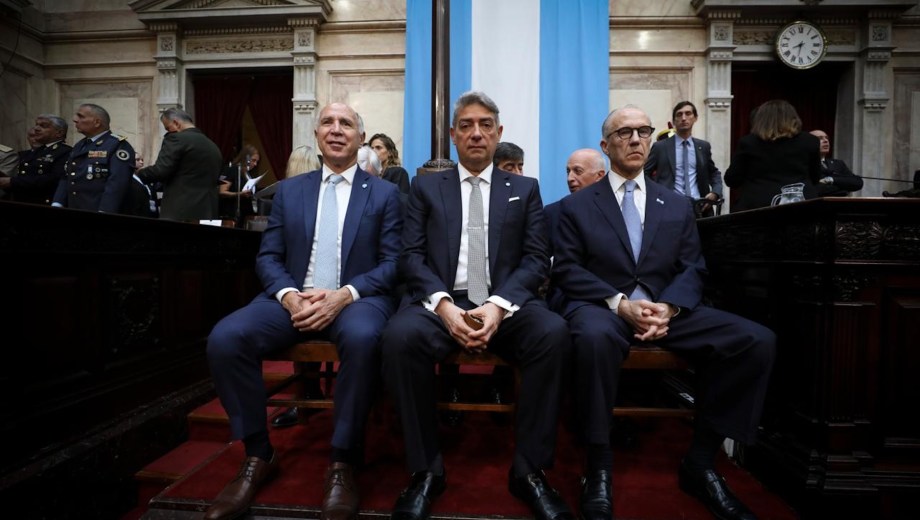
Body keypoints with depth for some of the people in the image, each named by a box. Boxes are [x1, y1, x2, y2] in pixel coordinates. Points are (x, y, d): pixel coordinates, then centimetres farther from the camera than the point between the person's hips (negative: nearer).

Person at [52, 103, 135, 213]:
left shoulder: (118, 146, -11)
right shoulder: (79, 146, 18)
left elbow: (116, 185, -21)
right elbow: (66, 179, 18)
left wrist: (103, 213, -28)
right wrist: (57, 205, 5)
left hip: (99, 213, -8)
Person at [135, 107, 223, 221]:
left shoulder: (177, 138, -6)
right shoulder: (213, 146, 15)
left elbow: (160, 171, -11)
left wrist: (140, 172, 7)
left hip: (180, 212, -7)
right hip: (208, 213, 7)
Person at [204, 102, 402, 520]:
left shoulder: (385, 193, 8)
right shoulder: (288, 190, 16)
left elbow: (392, 263, -1)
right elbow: (268, 257, 9)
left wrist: (344, 295, -18)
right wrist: (289, 295, -13)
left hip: (357, 298, -3)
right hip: (294, 298, 3)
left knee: (362, 339, -37)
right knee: (224, 339, -23)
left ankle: (342, 462, -15)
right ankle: (258, 455, -3)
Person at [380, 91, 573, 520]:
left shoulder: (525, 189, 15)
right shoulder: (426, 187, 15)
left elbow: (536, 260, 4)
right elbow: (411, 256, 3)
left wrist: (498, 305, -15)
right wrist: (443, 304, -16)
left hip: (506, 303, 1)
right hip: (441, 302, 0)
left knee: (554, 333, -30)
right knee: (399, 336, -32)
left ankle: (529, 469, -12)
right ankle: (425, 470, -11)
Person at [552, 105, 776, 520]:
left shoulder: (677, 205, 17)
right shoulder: (576, 205, 7)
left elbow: (692, 270, 9)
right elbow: (566, 270, -2)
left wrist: (667, 307, -13)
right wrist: (620, 303, -17)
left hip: (665, 308, 4)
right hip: (601, 308, -3)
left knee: (757, 340, -18)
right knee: (595, 336, -39)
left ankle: (700, 462, -2)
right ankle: (598, 469, -19)